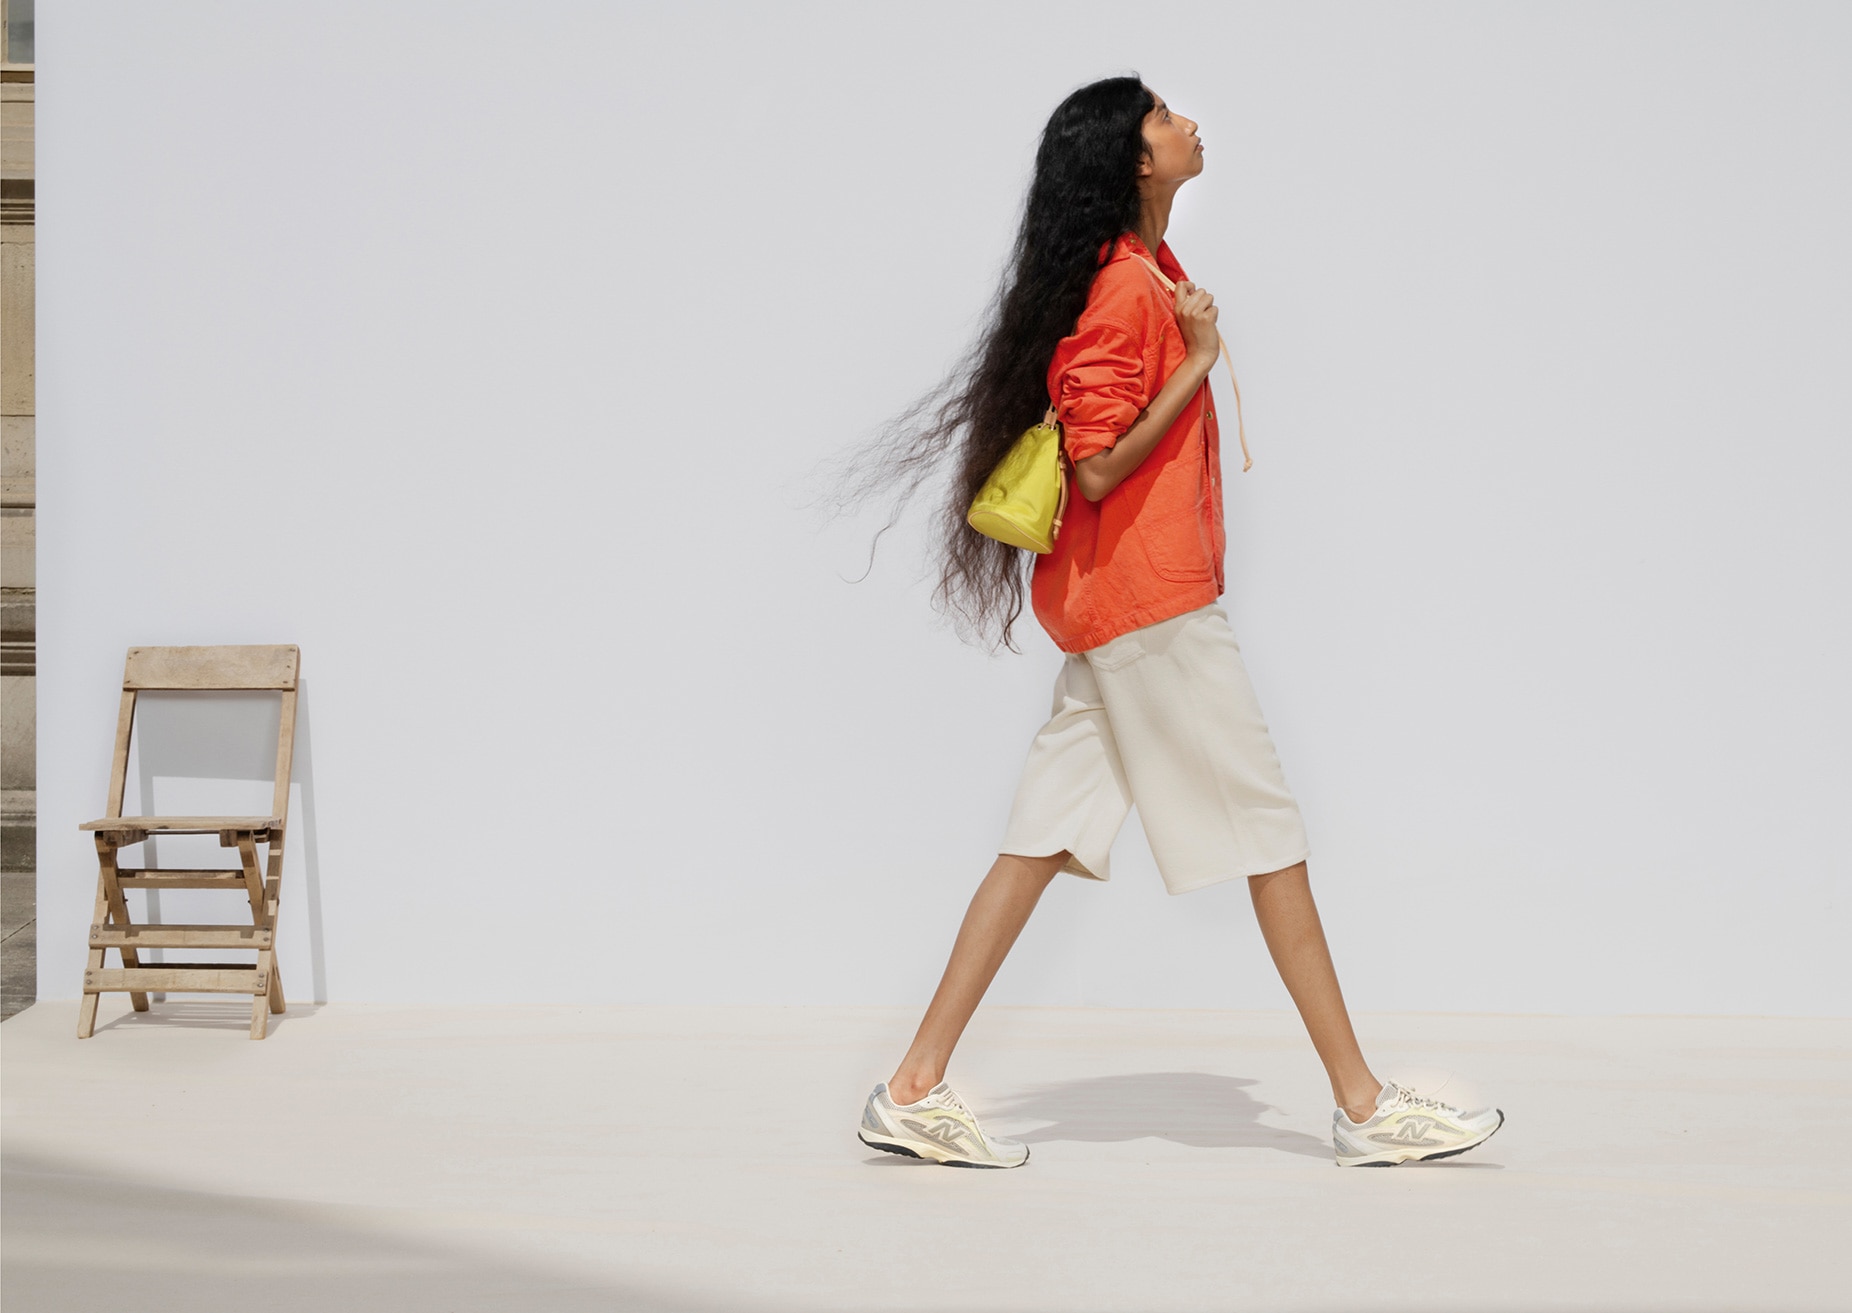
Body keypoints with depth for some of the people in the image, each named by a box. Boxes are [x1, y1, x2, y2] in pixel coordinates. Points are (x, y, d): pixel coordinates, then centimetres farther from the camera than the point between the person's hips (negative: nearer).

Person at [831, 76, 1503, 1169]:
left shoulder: (1147, 269, 15)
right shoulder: (1127, 287, -16)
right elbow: (1099, 468, -20)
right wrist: (1200, 360, -17)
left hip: (1114, 601, 10)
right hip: (1150, 599, -10)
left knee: (1047, 839, 6)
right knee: (1269, 832, -3)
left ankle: (917, 1090, 5)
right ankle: (1365, 1108, 4)